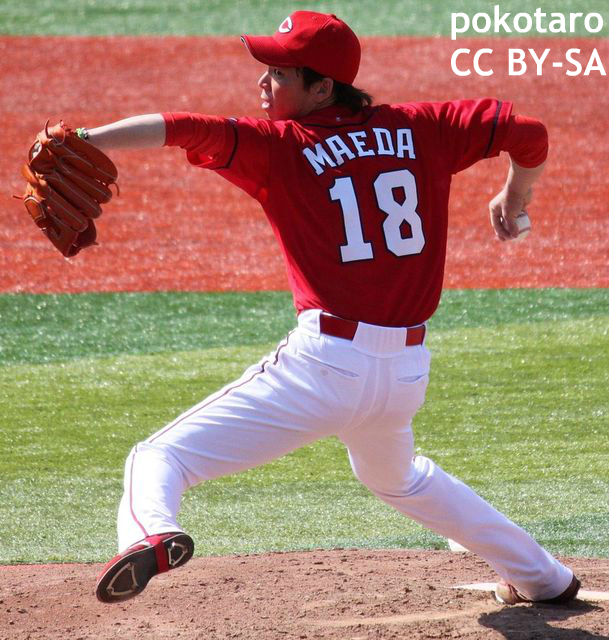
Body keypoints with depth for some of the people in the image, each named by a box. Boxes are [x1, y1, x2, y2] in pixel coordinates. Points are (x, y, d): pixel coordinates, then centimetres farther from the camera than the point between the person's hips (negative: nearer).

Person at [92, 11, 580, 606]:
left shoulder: (278, 146, -4)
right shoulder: (421, 130, 8)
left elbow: (182, 129, -18)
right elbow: (528, 133, 10)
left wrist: (85, 139, -30)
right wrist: (514, 195, 31)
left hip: (326, 361, -6)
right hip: (409, 371, 6)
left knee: (158, 459, -8)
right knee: (398, 478, 39)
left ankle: (151, 532, -42)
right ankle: (544, 578, 47)